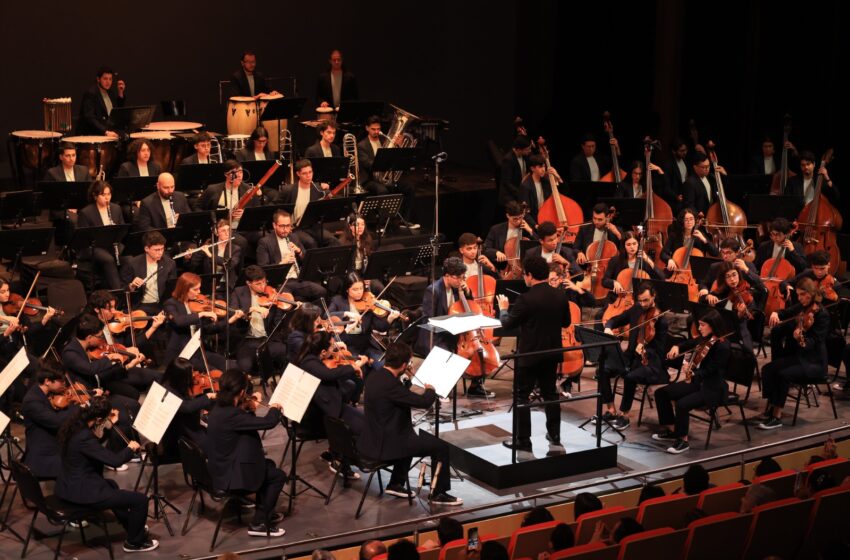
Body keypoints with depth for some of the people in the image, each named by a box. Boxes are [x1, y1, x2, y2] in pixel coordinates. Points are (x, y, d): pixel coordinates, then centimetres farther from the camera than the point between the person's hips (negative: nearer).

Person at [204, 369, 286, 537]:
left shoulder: (219, 408, 0)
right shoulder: (231, 415, -30)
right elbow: (268, 422, -30)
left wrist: (249, 406, 6)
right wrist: (275, 408, -9)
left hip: (220, 468, 10)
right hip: (230, 476, -10)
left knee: (268, 465, 25)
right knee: (278, 476, 6)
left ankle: (264, 512, 35)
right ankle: (259, 523, 9)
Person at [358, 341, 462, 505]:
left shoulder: (374, 376, 2)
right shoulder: (390, 384, -27)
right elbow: (424, 401, -22)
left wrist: (404, 379, 11)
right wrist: (430, 390, -3)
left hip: (372, 440, 10)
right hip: (384, 445, -10)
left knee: (411, 437, 36)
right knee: (441, 446, -1)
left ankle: (395, 484, 36)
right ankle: (438, 494, 12)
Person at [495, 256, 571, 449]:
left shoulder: (526, 299, -21)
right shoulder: (560, 295, -3)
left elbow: (507, 324, -11)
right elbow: (566, 322, 10)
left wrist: (503, 309, 8)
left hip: (529, 355, -6)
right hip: (552, 353, 6)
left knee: (521, 396, 4)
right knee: (550, 392, 20)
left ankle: (523, 441, 5)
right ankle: (555, 435, 27)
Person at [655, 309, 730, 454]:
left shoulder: (722, 347, -21)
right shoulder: (703, 340, 3)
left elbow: (708, 372, -23)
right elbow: (688, 344, 21)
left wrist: (693, 374, -37)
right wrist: (676, 347, 0)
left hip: (713, 389, -9)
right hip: (696, 382, 9)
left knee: (682, 404, -30)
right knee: (661, 393, 3)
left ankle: (683, 440, -11)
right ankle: (671, 430, 17)